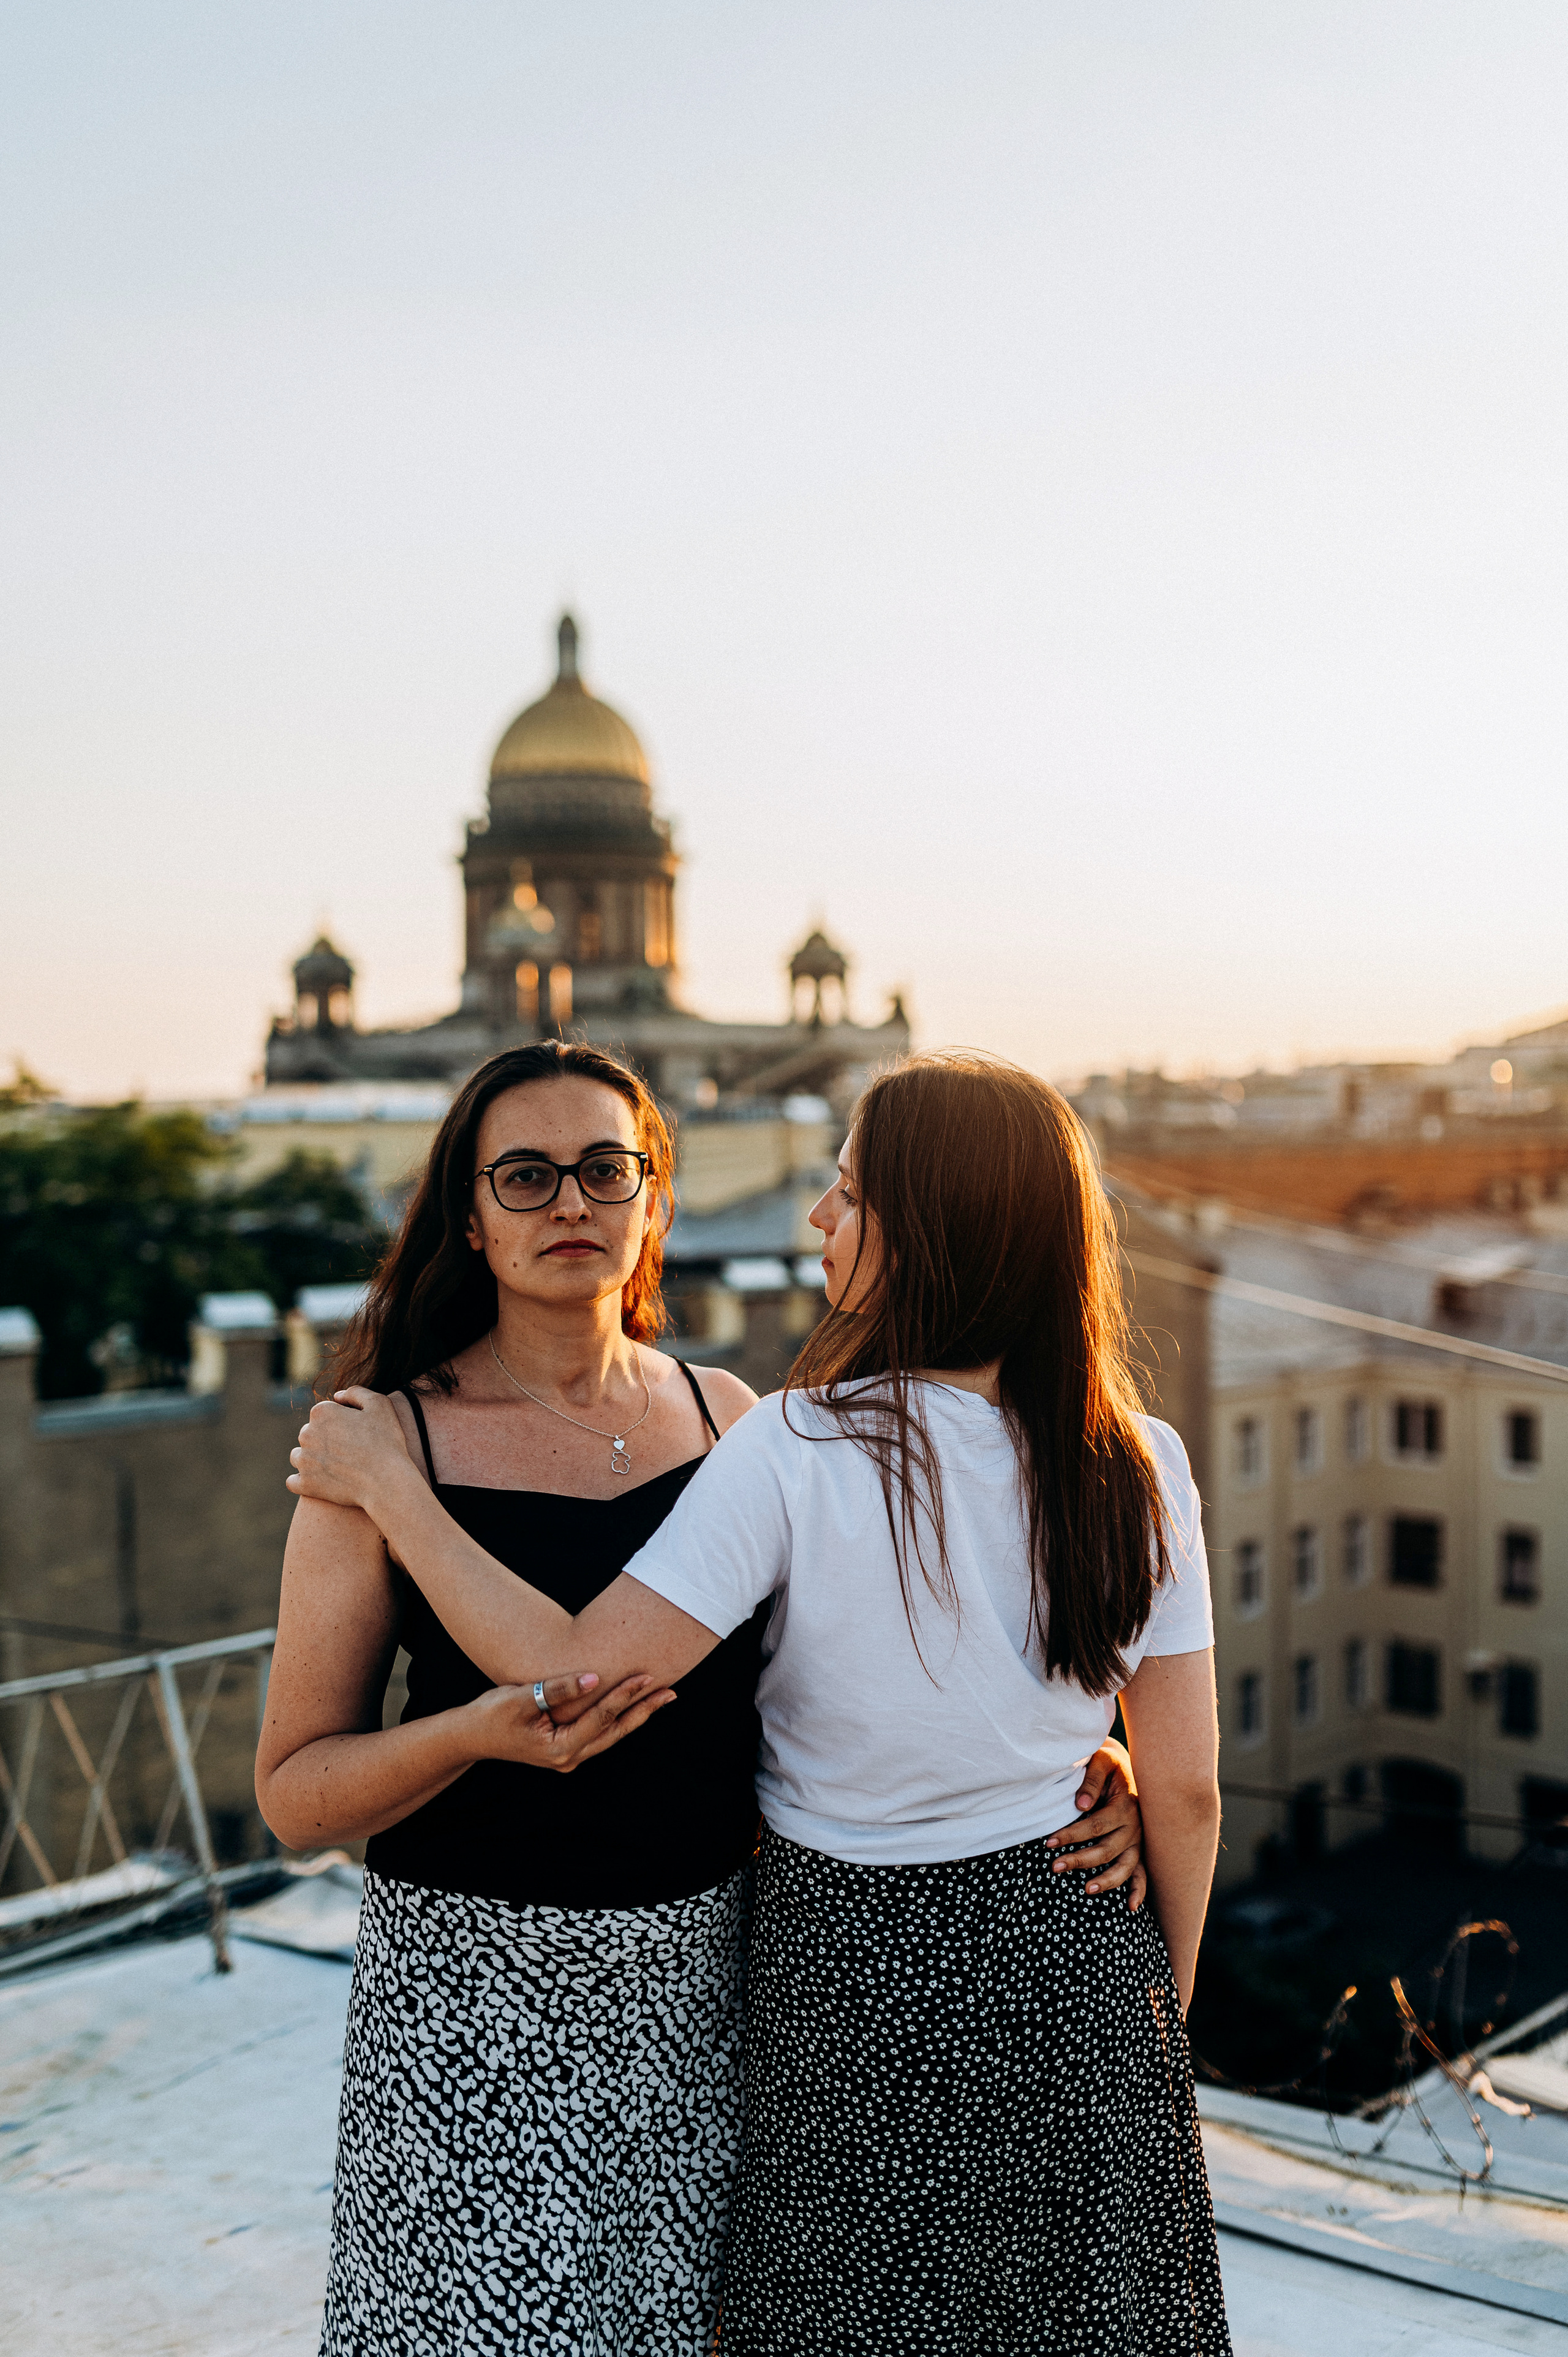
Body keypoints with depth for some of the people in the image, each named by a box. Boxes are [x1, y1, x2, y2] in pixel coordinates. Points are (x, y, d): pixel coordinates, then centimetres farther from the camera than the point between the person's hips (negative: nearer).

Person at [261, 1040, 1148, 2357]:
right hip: (482, 1988, -3)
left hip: (708, 1975, 3)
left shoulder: (726, 1417, 4)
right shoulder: (386, 1449, -7)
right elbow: (294, 1791, -6)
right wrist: (483, 1732, -24)